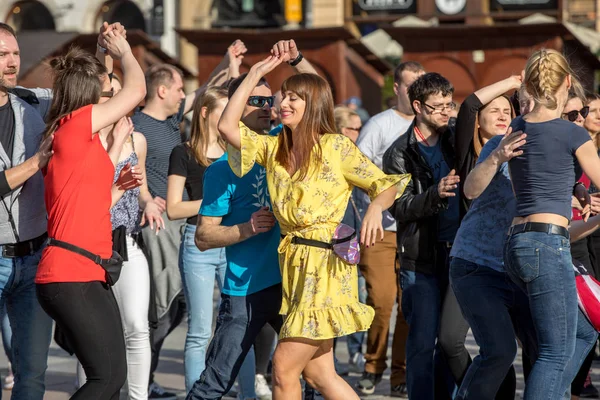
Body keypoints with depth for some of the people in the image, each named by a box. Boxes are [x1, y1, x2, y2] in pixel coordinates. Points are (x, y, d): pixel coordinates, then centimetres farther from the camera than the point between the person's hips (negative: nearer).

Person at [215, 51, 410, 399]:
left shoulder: (336, 147, -4)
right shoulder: (275, 148, 12)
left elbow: (387, 184, -2)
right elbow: (228, 126, 5)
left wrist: (375, 208, -24)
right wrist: (256, 73, 7)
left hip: (325, 266, -7)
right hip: (295, 265, 7)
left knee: (284, 367, -9)